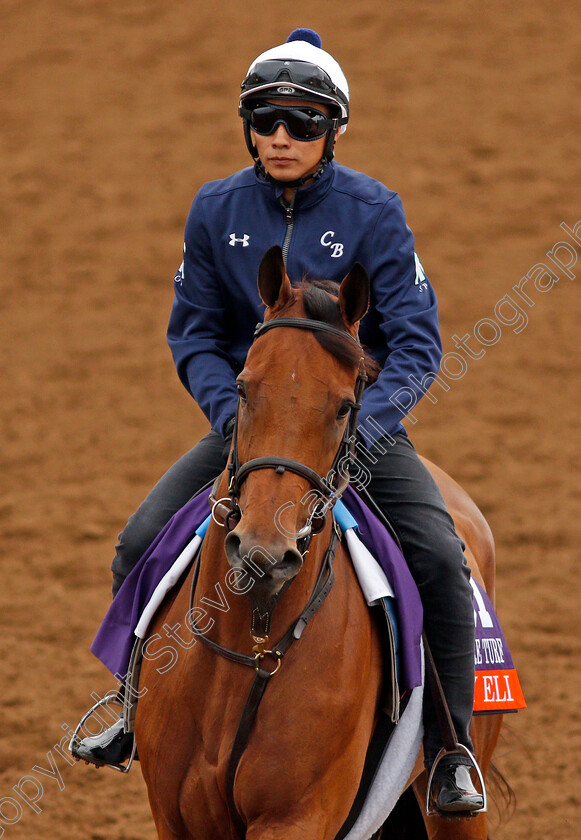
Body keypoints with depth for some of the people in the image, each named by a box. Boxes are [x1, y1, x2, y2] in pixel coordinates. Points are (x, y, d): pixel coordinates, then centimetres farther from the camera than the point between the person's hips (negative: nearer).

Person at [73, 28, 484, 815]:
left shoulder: (372, 211, -10)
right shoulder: (217, 210, -2)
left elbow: (417, 340, -11)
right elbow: (192, 334, 4)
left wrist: (364, 425, -26)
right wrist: (232, 410, -14)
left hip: (361, 420, -3)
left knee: (439, 556, -23)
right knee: (140, 545, -11)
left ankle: (451, 750, -6)